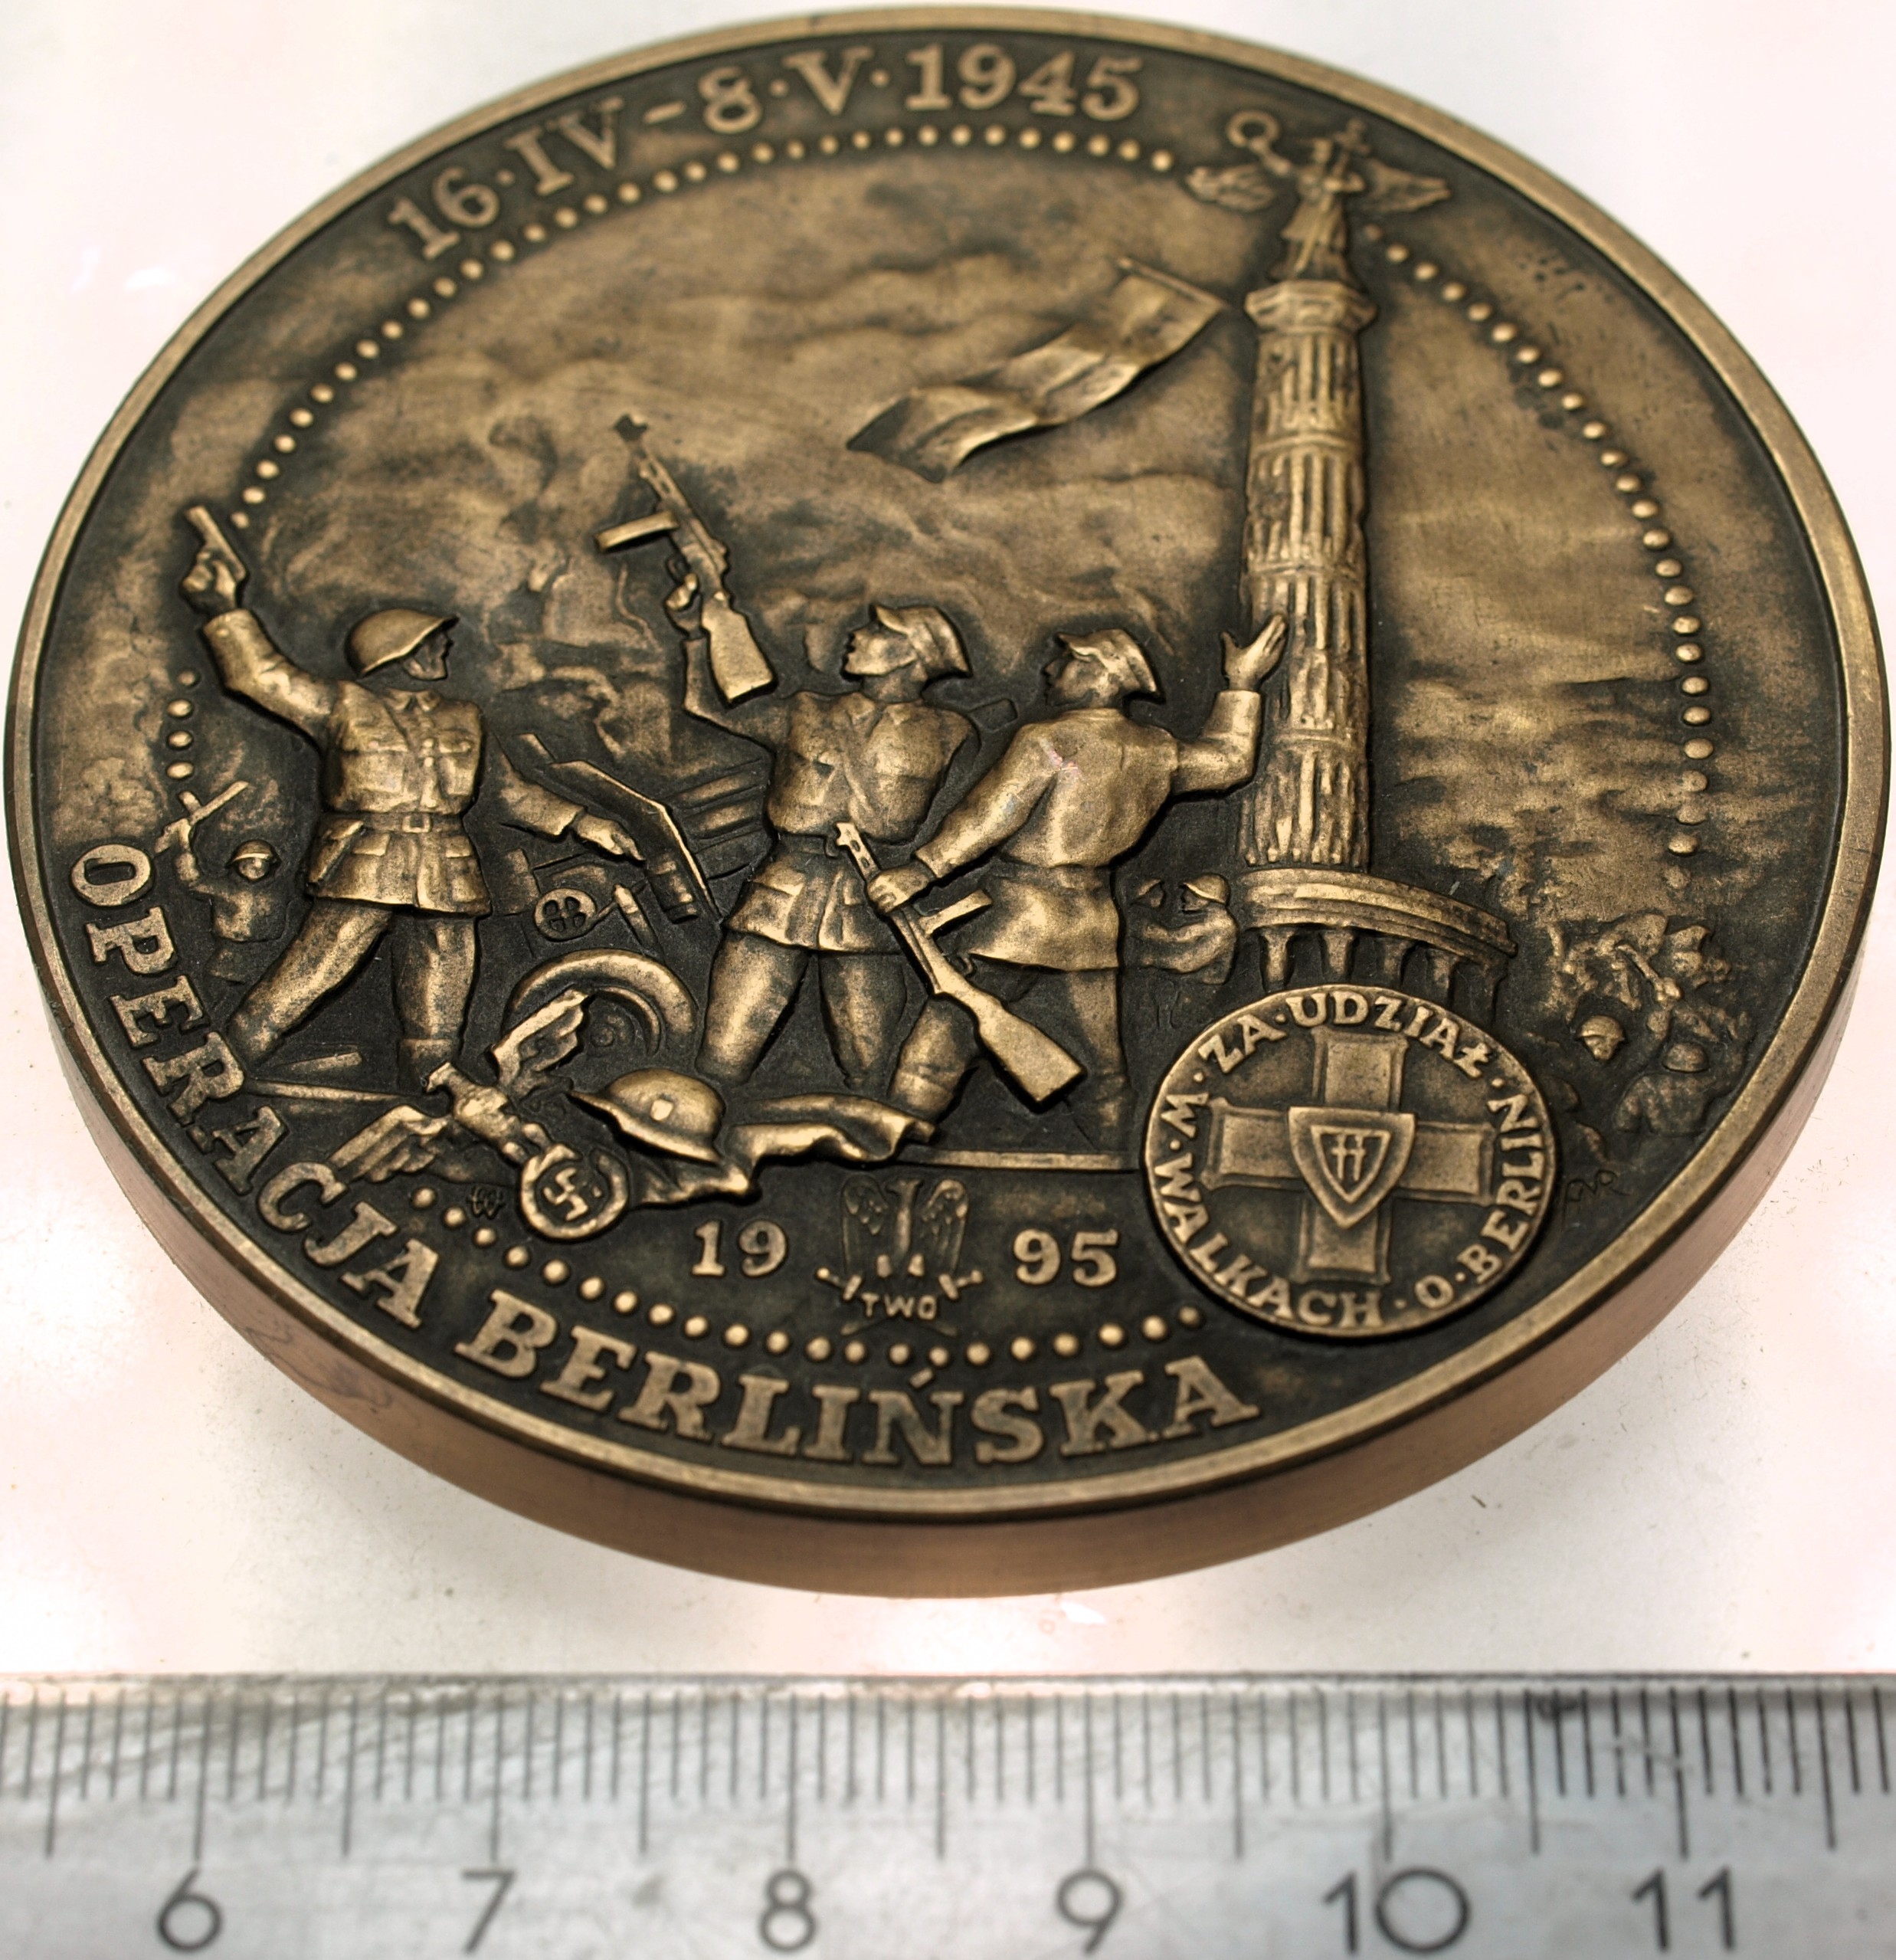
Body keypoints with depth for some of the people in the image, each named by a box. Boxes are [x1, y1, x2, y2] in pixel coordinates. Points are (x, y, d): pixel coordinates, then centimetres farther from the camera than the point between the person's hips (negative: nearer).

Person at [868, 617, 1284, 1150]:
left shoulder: (1047, 742, -13)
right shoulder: (1157, 751, 6)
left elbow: (987, 817, -17)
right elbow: (1229, 761, 21)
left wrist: (921, 871, -14)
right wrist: (1242, 686, 28)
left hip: (1017, 920, -6)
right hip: (1093, 923, 6)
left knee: (938, 1046, 0)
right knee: (1101, 1068, 14)